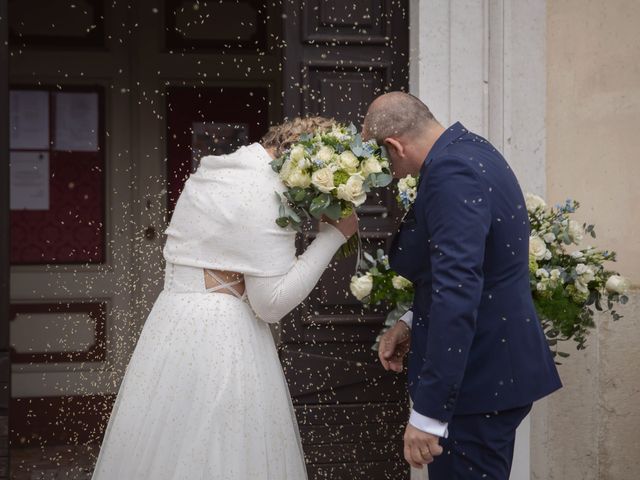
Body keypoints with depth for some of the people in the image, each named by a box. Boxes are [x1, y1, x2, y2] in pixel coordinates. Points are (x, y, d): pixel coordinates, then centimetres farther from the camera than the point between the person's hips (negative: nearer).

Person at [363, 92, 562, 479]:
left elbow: (458, 291, -30)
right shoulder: (469, 149, 8)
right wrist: (415, 323, 8)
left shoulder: (452, 172, -22)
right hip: (497, 365, 10)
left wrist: (428, 412, -29)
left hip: (479, 379, -10)